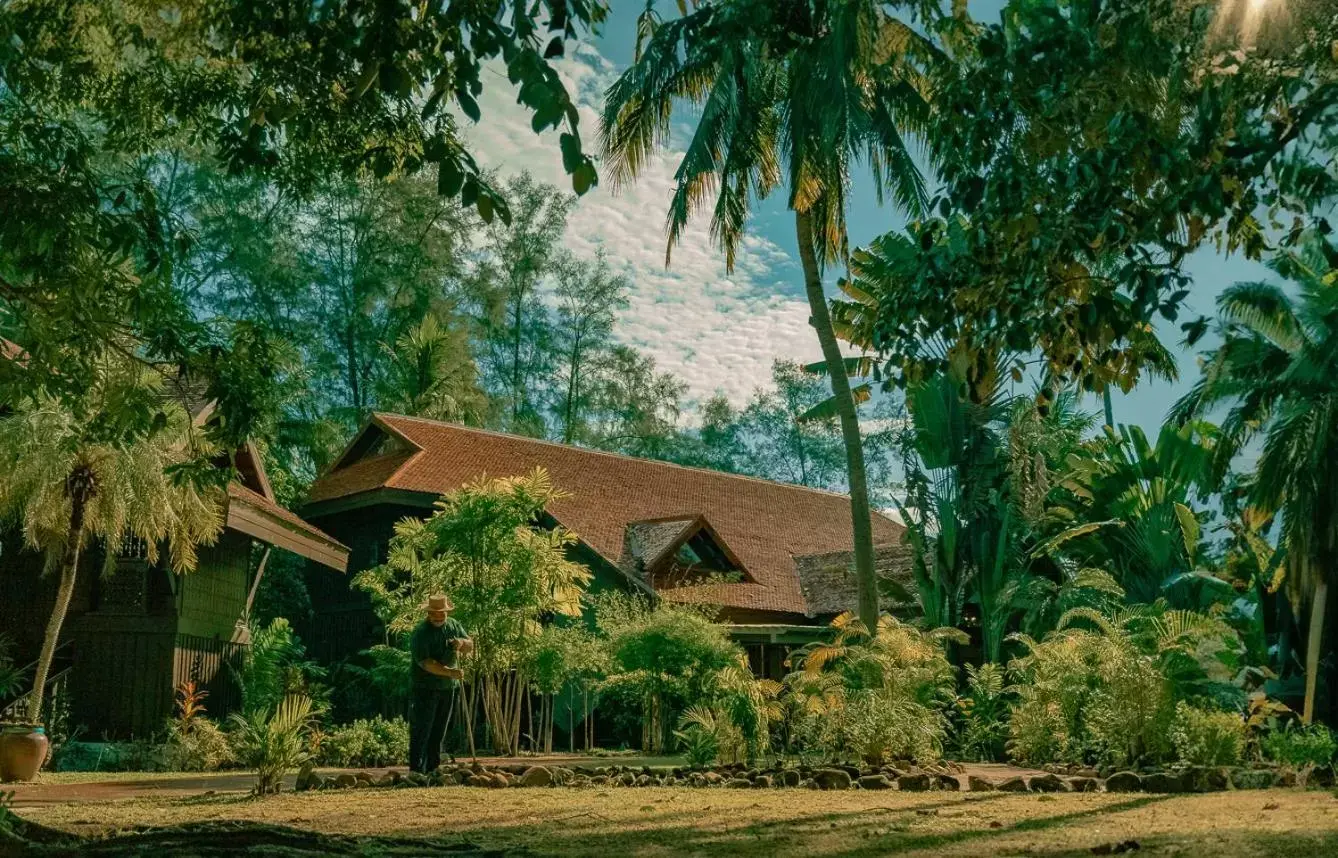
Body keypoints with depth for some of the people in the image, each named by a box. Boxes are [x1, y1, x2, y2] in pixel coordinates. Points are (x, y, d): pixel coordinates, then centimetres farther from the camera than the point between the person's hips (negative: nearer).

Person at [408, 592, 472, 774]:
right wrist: (451, 672, -29)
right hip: (425, 689, -6)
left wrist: (462, 643, -13)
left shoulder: (454, 626, 6)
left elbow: (470, 646, 11)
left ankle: (433, 769, 20)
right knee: (421, 731, -6)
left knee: (439, 731, 12)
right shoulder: (420, 633, -15)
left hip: (447, 688, 6)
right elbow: (425, 662, -23)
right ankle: (416, 770, -4)